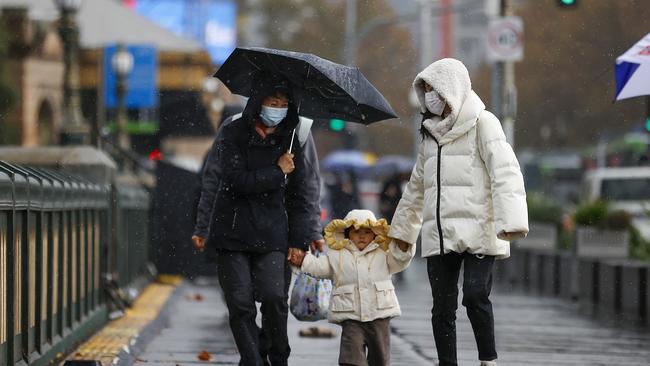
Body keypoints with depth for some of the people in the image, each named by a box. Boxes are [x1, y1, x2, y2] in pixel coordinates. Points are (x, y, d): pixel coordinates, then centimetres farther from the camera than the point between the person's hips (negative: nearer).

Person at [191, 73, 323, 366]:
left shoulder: (289, 140, 6)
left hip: (272, 234, 1)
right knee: (240, 304, -6)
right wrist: (277, 172, -11)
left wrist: (298, 239, 5)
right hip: (232, 231, -1)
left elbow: (300, 194, 11)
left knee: (274, 297, -13)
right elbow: (237, 180, -13)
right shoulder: (232, 133, -2)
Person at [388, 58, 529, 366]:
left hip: (477, 232, -6)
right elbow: (416, 187, 30)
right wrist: (401, 229, 32)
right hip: (439, 234, 6)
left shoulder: (482, 123, -2)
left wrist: (511, 220, -25)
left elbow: (505, 172, -13)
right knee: (442, 307, 3)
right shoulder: (431, 133, 19)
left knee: (475, 297, -17)